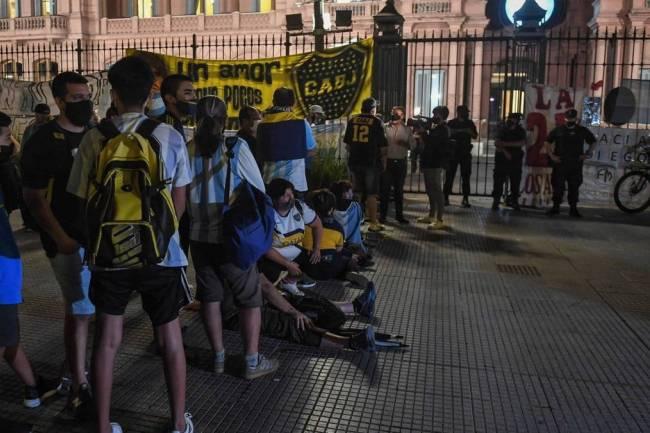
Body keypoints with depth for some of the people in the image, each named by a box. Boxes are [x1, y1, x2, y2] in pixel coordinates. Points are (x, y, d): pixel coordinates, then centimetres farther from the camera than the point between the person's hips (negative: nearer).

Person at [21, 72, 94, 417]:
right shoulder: (43, 141, -8)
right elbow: (34, 197, -10)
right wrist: (60, 238, -16)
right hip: (70, 241, -6)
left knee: (85, 309, 13)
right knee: (80, 311, -2)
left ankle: (73, 373, 29)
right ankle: (79, 385, 11)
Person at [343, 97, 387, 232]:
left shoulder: (352, 120, 7)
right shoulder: (377, 122, -4)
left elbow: (347, 143, 12)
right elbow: (382, 145, -4)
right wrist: (383, 161, 6)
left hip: (354, 161, 4)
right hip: (371, 162, -4)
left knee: (357, 192, 12)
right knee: (371, 193, 1)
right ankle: (373, 222, 3)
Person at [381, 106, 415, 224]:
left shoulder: (407, 129, 7)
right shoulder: (385, 127, 0)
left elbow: (413, 145, 5)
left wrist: (405, 144, -15)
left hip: (401, 162, 2)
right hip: (387, 161, -2)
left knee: (399, 189, 10)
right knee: (385, 189, 1)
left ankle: (399, 215, 18)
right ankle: (382, 215, 8)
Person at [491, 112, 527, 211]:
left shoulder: (521, 131, 4)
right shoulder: (502, 129, 3)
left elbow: (522, 143, -11)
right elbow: (497, 143, -6)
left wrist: (507, 144, -17)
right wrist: (505, 152, -19)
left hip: (516, 158, 1)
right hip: (502, 157, -1)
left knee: (516, 180, 2)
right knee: (498, 180, -5)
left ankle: (514, 200, 13)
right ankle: (496, 201, -2)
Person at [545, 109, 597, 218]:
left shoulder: (582, 130, 5)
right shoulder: (558, 130, 3)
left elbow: (593, 141, 17)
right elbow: (548, 141, 9)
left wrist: (588, 153, 3)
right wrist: (551, 155, 0)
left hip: (576, 164, 1)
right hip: (560, 163, -1)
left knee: (574, 187, 5)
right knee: (558, 185, 0)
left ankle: (573, 208, 12)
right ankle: (555, 207, 8)